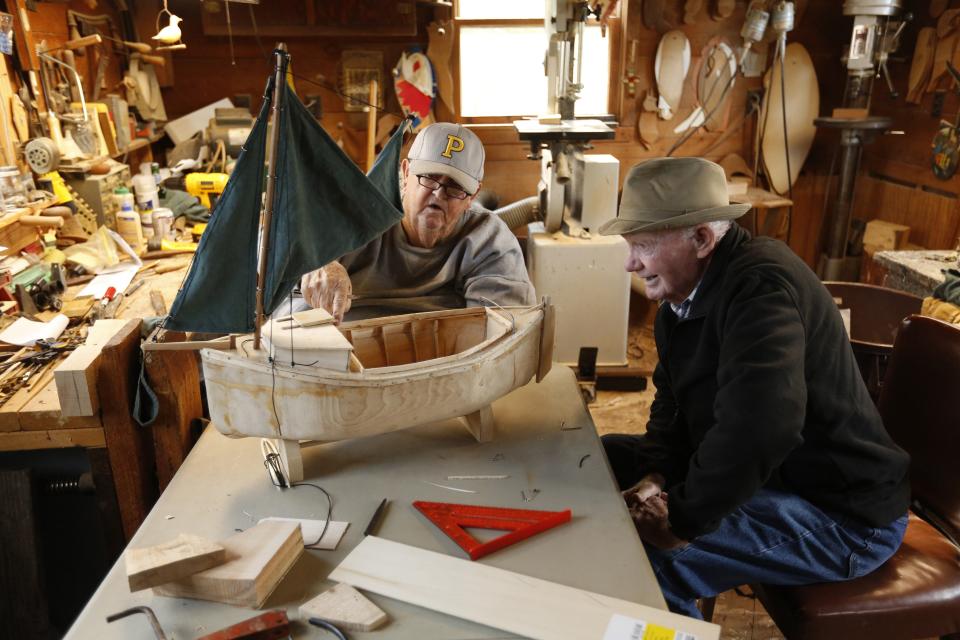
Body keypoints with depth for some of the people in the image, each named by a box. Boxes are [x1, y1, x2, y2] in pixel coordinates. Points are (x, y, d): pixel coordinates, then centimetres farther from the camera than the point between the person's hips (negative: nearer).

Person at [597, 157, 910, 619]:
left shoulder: (759, 286, -27)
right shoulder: (682, 294, 3)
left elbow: (756, 431, -39)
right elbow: (673, 401, 10)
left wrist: (682, 519, -27)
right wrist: (658, 475, -7)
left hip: (840, 516, -9)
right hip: (756, 474, 10)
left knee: (643, 553, -28)